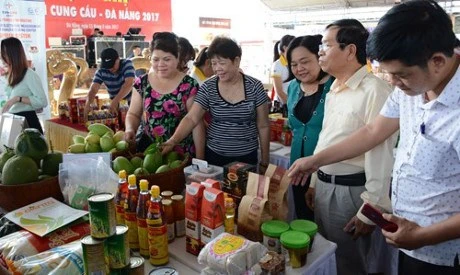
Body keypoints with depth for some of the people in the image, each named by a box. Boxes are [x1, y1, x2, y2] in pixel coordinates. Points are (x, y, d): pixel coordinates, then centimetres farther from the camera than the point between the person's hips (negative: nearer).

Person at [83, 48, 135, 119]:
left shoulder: (127, 64, -14)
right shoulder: (101, 71, -6)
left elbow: (129, 84, -28)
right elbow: (93, 89, -15)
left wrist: (115, 101, -39)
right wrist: (88, 104, -37)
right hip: (116, 105, 3)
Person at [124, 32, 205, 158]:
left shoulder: (189, 85, -9)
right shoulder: (142, 83, 1)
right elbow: (133, 114, 10)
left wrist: (199, 157, -8)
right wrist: (130, 129, -11)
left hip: (181, 152, -2)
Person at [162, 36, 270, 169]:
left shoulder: (254, 87, -7)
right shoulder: (208, 88, -5)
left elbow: (263, 126, -2)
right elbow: (191, 118, -10)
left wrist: (264, 161, 0)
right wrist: (173, 140, -27)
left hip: (247, 157, 0)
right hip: (214, 155, 1)